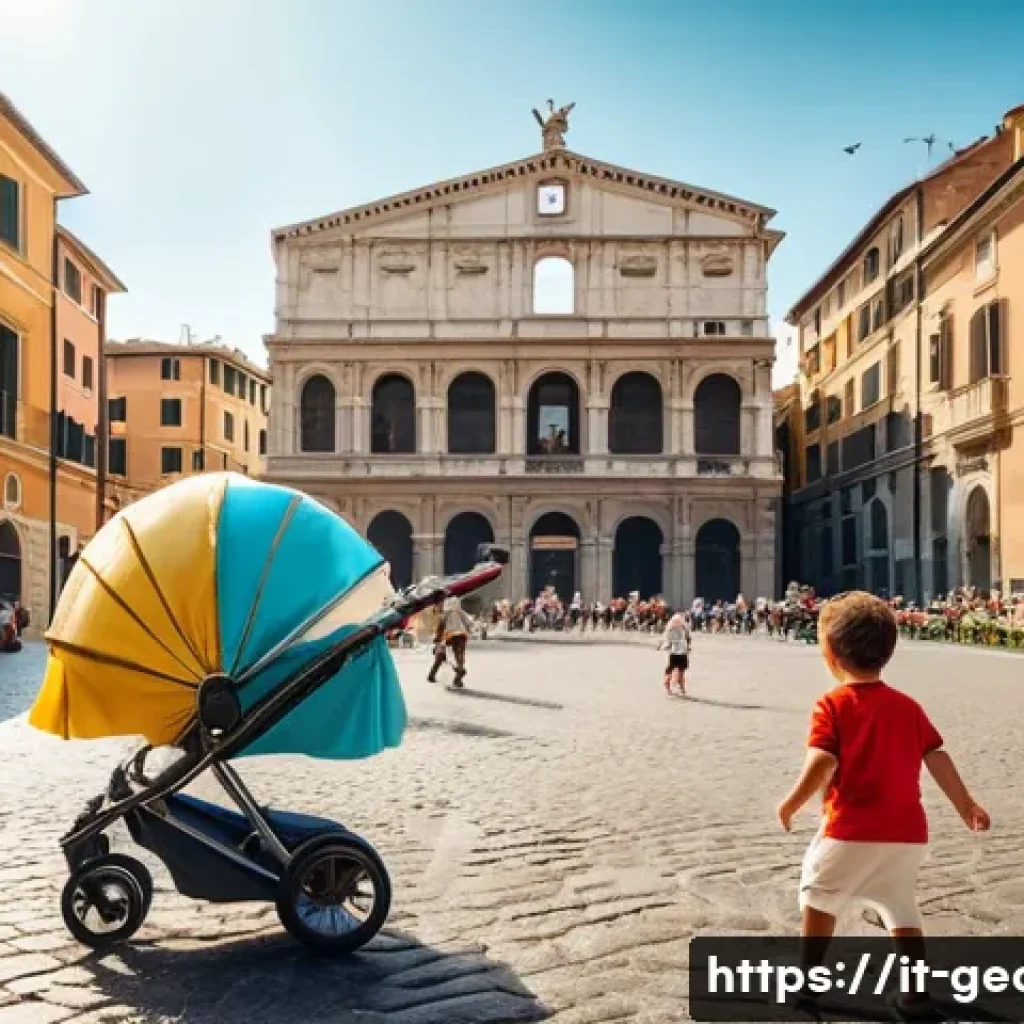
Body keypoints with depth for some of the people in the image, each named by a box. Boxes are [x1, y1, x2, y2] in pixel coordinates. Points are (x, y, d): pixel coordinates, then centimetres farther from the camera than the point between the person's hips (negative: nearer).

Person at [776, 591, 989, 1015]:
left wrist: (791, 803, -8)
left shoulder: (832, 705, -10)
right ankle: (917, 991, 17)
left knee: (819, 893, 14)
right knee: (901, 906, 18)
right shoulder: (908, 706, 7)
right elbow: (937, 758, 6)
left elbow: (823, 764, -19)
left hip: (851, 830, -5)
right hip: (907, 833, 5)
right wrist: (966, 805, 14)